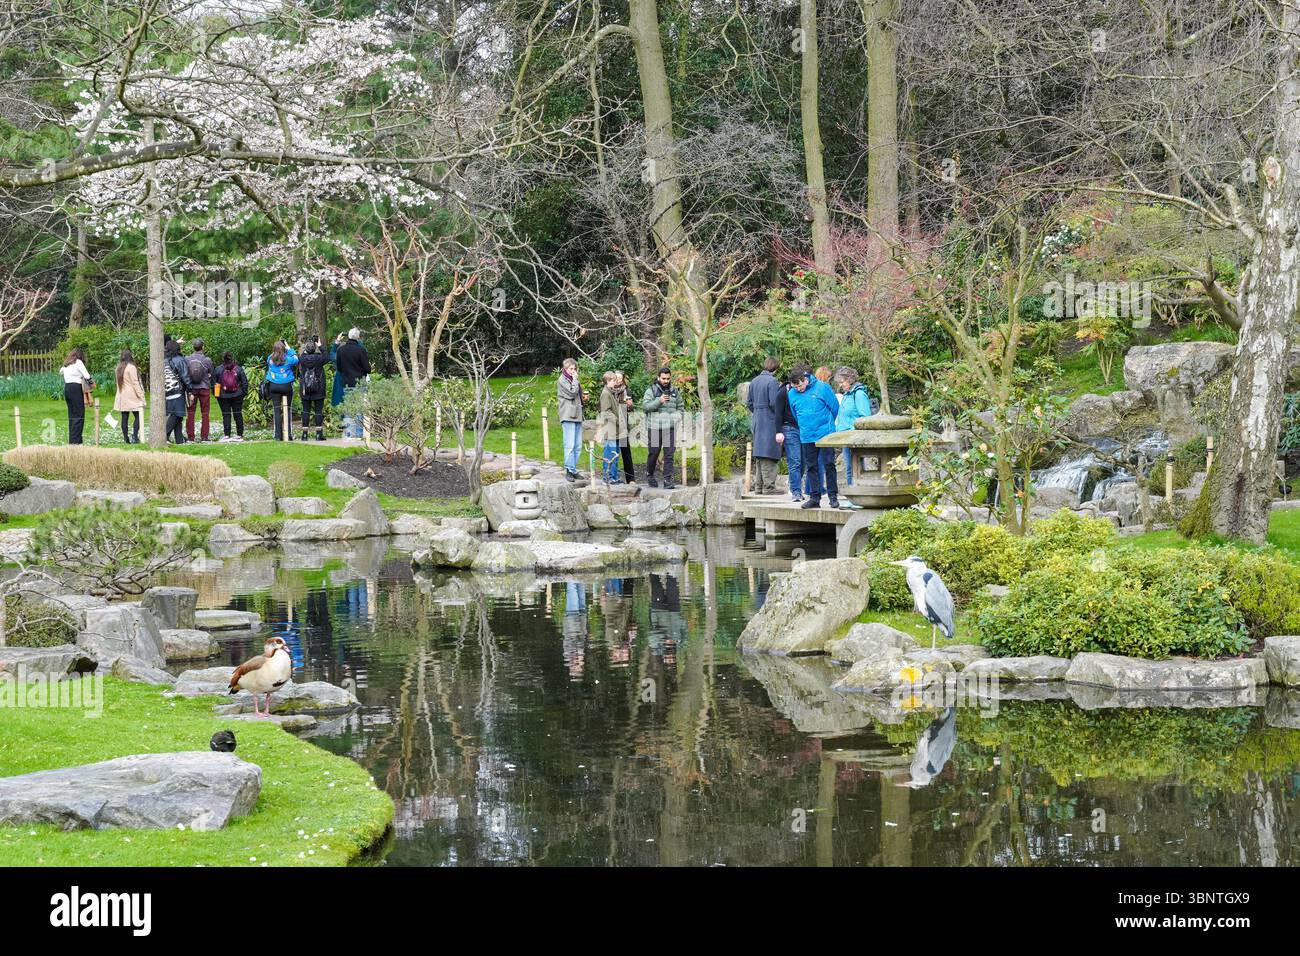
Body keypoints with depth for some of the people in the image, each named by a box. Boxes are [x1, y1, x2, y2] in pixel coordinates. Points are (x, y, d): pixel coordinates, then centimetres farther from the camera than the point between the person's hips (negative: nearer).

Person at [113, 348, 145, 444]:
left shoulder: (119, 368, 11)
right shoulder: (131, 367, -10)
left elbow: (118, 383, 14)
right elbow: (135, 383, -11)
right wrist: (141, 396, -8)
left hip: (121, 396, 6)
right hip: (132, 396, -6)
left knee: (124, 418, 4)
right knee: (138, 416, -1)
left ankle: (126, 438, 4)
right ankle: (134, 436, -14)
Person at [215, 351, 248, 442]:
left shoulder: (219, 369, -2)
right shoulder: (239, 369, -1)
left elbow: (215, 383, 1)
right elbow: (245, 382, -1)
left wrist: (216, 395, 10)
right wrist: (245, 393, 8)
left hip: (223, 396, -1)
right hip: (237, 396, 1)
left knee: (226, 415, 2)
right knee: (238, 414, 6)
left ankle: (227, 435, -2)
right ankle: (239, 435, 6)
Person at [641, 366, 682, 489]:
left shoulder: (674, 392, 12)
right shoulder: (651, 391, 0)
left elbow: (680, 407, 21)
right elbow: (645, 406, -10)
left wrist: (677, 418, 2)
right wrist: (659, 401, -21)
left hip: (670, 428, 3)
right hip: (654, 427, -3)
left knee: (669, 454, -4)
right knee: (654, 453, 6)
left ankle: (667, 480, -3)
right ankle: (649, 475, 28)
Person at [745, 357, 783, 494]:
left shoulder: (754, 381, 10)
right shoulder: (772, 381, -13)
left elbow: (749, 403, 13)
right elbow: (774, 403, -17)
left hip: (757, 421, 7)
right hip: (770, 422, -7)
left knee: (758, 456, 12)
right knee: (769, 457, -5)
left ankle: (758, 487, 15)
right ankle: (768, 487, -6)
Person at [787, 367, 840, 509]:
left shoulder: (822, 388, -7)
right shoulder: (792, 394, 4)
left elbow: (835, 407, 1)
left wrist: (828, 424, 10)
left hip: (825, 434, -4)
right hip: (807, 437, 4)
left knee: (829, 466, -3)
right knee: (811, 468, 5)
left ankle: (833, 496, 4)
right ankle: (814, 497, 10)